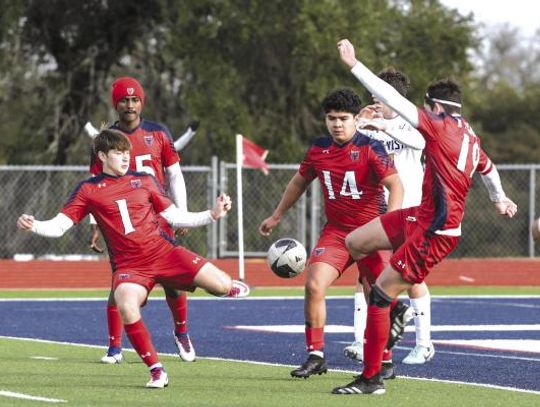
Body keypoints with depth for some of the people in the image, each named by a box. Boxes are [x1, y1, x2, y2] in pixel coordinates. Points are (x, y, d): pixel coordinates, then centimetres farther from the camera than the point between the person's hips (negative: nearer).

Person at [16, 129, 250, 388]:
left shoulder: (144, 181, 11)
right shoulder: (88, 190, 5)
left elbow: (175, 217, 14)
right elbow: (58, 226, 0)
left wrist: (212, 215, 5)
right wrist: (34, 226, -20)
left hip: (164, 253, 2)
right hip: (128, 267, -2)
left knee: (222, 286, -14)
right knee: (126, 307, -35)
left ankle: (228, 287, 30)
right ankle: (156, 371, -16)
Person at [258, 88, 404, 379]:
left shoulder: (370, 148, -11)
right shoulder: (318, 149, 5)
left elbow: (395, 184, -18)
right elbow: (299, 182, 22)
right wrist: (276, 216, 28)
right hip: (335, 231, 4)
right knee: (314, 285, -13)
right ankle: (315, 356, -3)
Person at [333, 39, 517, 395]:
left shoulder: (442, 127, -14)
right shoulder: (469, 136, 12)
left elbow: (392, 99, -19)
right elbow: (488, 167, 34)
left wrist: (354, 65, -16)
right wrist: (499, 198, 54)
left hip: (434, 232, -9)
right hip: (420, 218, 9)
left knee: (380, 295, -7)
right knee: (354, 242, 8)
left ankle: (371, 378, -2)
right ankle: (393, 306, 20)